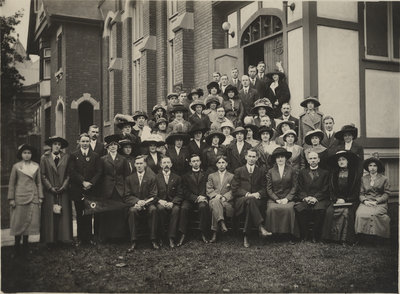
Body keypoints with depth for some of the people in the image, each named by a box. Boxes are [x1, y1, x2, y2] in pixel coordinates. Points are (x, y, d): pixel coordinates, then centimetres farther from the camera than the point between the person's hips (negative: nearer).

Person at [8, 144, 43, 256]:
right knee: (19, 222, 0)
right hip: (20, 197, -2)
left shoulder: (36, 166, 8)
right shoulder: (16, 166, 1)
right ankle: (17, 247, 9)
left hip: (33, 197, 3)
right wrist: (11, 198, -2)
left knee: (30, 222, 5)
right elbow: (11, 183, 3)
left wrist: (40, 197, 5)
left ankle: (25, 246, 16)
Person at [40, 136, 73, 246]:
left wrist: (64, 186, -7)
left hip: (63, 192, 1)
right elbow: (43, 176, 2)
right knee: (50, 215, 1)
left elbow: (69, 174, 4)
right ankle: (50, 238, 7)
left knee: (64, 215, 1)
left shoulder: (66, 157, 7)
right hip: (49, 192, -1)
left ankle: (64, 237, 7)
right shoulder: (45, 159, 6)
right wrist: (51, 188, -7)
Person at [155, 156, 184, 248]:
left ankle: (171, 238, -30)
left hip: (173, 203, 0)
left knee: (176, 209, -33)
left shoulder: (177, 178, 13)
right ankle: (161, 236, -24)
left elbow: (180, 195, 5)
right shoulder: (156, 177, 12)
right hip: (161, 202, 0)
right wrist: (160, 201, -15)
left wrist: (172, 203, -14)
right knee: (160, 208, -34)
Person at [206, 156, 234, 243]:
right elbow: (208, 190, 9)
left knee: (215, 207, -35)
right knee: (215, 201, -38)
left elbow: (233, 191, 6)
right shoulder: (211, 176, 23)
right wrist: (216, 195, -13)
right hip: (214, 199, 1)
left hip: (227, 201, 0)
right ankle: (222, 223, -50)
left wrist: (224, 197, -14)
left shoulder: (232, 176, 20)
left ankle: (215, 233, -34)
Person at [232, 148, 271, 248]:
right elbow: (235, 189, 4)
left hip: (257, 200, 1)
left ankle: (246, 236, -38)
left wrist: (257, 194, -13)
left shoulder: (261, 171, 20)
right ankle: (261, 227, -46)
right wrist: (247, 194, -12)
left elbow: (264, 189, 11)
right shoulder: (238, 171, 16)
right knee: (250, 200, -38)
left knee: (249, 205, -36)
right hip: (241, 200, -1)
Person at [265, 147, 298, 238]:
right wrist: (277, 199, -7)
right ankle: (272, 233, -19)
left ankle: (289, 233, -20)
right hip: (273, 199, 1)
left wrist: (287, 198, -7)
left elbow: (294, 187, 6)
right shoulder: (270, 172, 11)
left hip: (288, 199, 0)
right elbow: (269, 189, 6)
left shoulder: (292, 171, 11)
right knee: (271, 209, -31)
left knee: (289, 208, -33)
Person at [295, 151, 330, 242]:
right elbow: (300, 189, 11)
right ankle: (303, 235, -17)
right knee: (298, 208, -31)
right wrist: (305, 197, -10)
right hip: (304, 199, 1)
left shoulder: (325, 173, 15)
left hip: (319, 199, -1)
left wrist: (315, 198, -13)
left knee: (320, 209, -35)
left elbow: (325, 190, 4)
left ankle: (315, 236, -19)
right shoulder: (302, 172, 20)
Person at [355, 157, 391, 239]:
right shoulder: (363, 179, 17)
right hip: (366, 203, 2)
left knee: (374, 214, -34)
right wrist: (365, 201, -7)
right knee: (360, 213, -30)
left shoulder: (384, 179, 11)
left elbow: (386, 194, 6)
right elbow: (361, 193, 15)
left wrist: (376, 202, -8)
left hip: (379, 203, -2)